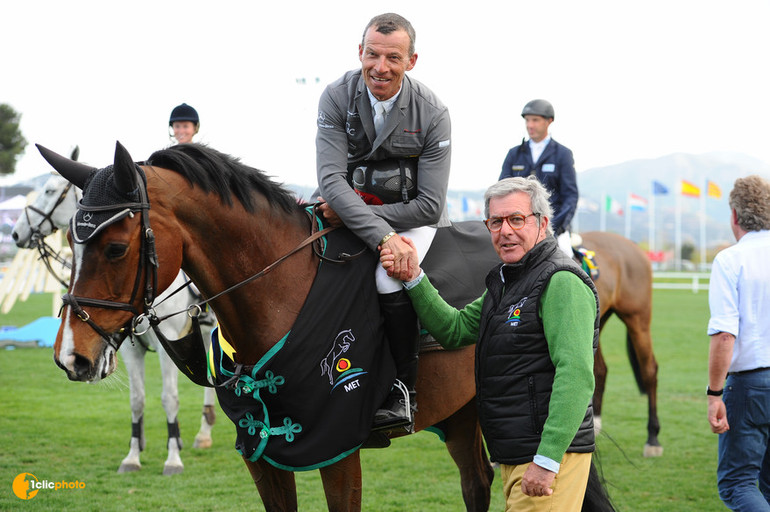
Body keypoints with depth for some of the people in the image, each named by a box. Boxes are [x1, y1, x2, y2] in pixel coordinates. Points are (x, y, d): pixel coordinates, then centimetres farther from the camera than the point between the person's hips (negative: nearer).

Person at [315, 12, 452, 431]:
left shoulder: (432, 113, -15)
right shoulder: (336, 97, -12)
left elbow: (429, 204, -15)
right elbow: (331, 179, -21)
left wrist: (352, 214, -20)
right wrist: (382, 236, -33)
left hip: (414, 219, -3)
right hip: (351, 214, 3)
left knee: (391, 275, -31)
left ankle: (404, 391, -19)